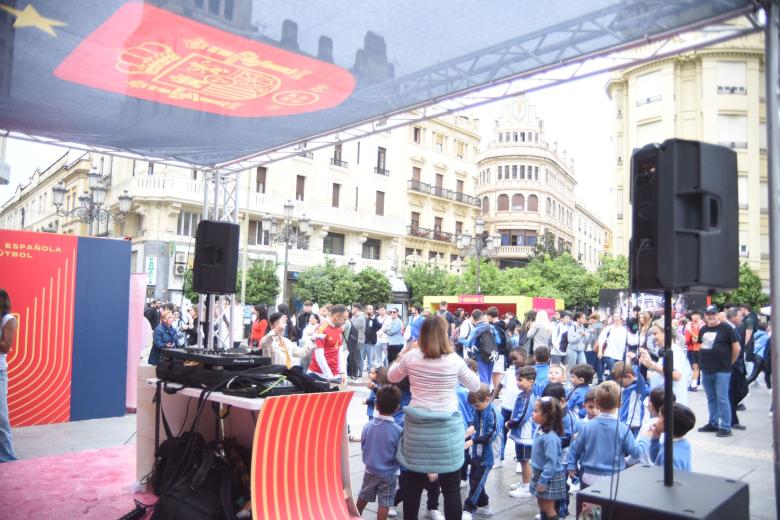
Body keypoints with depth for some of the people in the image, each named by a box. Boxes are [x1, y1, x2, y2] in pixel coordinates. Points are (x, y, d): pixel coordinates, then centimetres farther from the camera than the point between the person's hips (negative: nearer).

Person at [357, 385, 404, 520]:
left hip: (370, 470, 4)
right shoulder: (398, 431, -22)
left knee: (363, 497, 24)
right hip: (388, 474, -4)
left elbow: (363, 447, 1)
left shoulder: (368, 426, -12)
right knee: (384, 504, 8)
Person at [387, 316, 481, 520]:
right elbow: (475, 386, 8)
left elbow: (391, 377, 14)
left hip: (417, 425, 2)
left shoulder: (411, 356, -5)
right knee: (451, 488, 9)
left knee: (413, 485, 14)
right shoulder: (454, 360, -8)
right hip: (447, 427, -2)